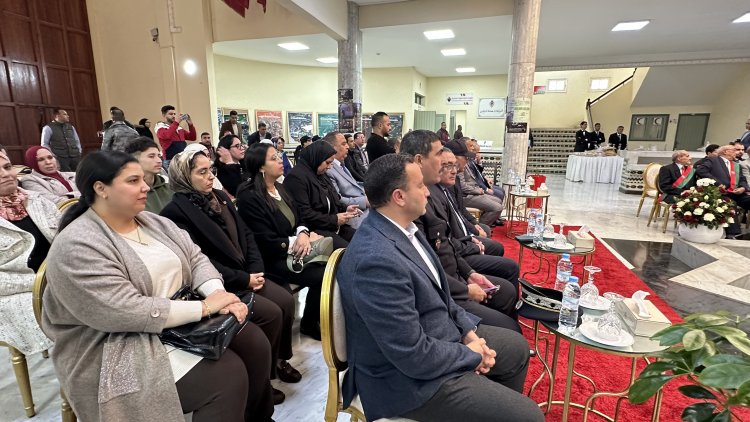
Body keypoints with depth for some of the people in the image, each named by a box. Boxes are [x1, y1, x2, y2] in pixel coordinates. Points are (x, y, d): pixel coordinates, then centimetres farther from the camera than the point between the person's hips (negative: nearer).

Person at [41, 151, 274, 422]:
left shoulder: (152, 222, 7)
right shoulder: (75, 247, -18)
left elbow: (195, 259, 4)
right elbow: (125, 312, -26)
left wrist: (218, 293, -17)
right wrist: (203, 307, -25)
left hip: (184, 320, 7)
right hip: (123, 346, -7)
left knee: (255, 343, -6)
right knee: (228, 375, -24)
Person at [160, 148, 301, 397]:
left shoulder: (220, 197, 10)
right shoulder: (176, 212, -14)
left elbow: (246, 234, 11)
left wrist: (256, 269, -4)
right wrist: (244, 279, -17)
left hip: (246, 274, 7)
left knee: (286, 300, -8)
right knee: (271, 313, -18)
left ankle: (279, 358, 16)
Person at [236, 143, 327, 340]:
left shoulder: (280, 188, 10)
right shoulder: (249, 198, -15)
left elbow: (298, 220, 10)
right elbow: (267, 242, -19)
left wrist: (303, 234, -13)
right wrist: (298, 241, -14)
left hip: (293, 250, 8)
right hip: (273, 259, -7)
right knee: (321, 277, -22)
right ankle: (309, 323, 4)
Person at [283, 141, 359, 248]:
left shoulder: (321, 175, 16)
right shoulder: (296, 178, -14)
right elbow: (303, 214, -21)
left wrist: (345, 209, 3)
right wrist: (334, 220, -17)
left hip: (332, 226, 9)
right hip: (312, 229, -9)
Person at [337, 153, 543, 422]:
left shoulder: (402, 227, -3)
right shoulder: (377, 260, -34)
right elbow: (415, 355, -29)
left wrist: (468, 330, -2)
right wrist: (471, 355, -12)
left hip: (437, 335, 9)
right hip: (410, 376, -9)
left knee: (517, 347, 22)